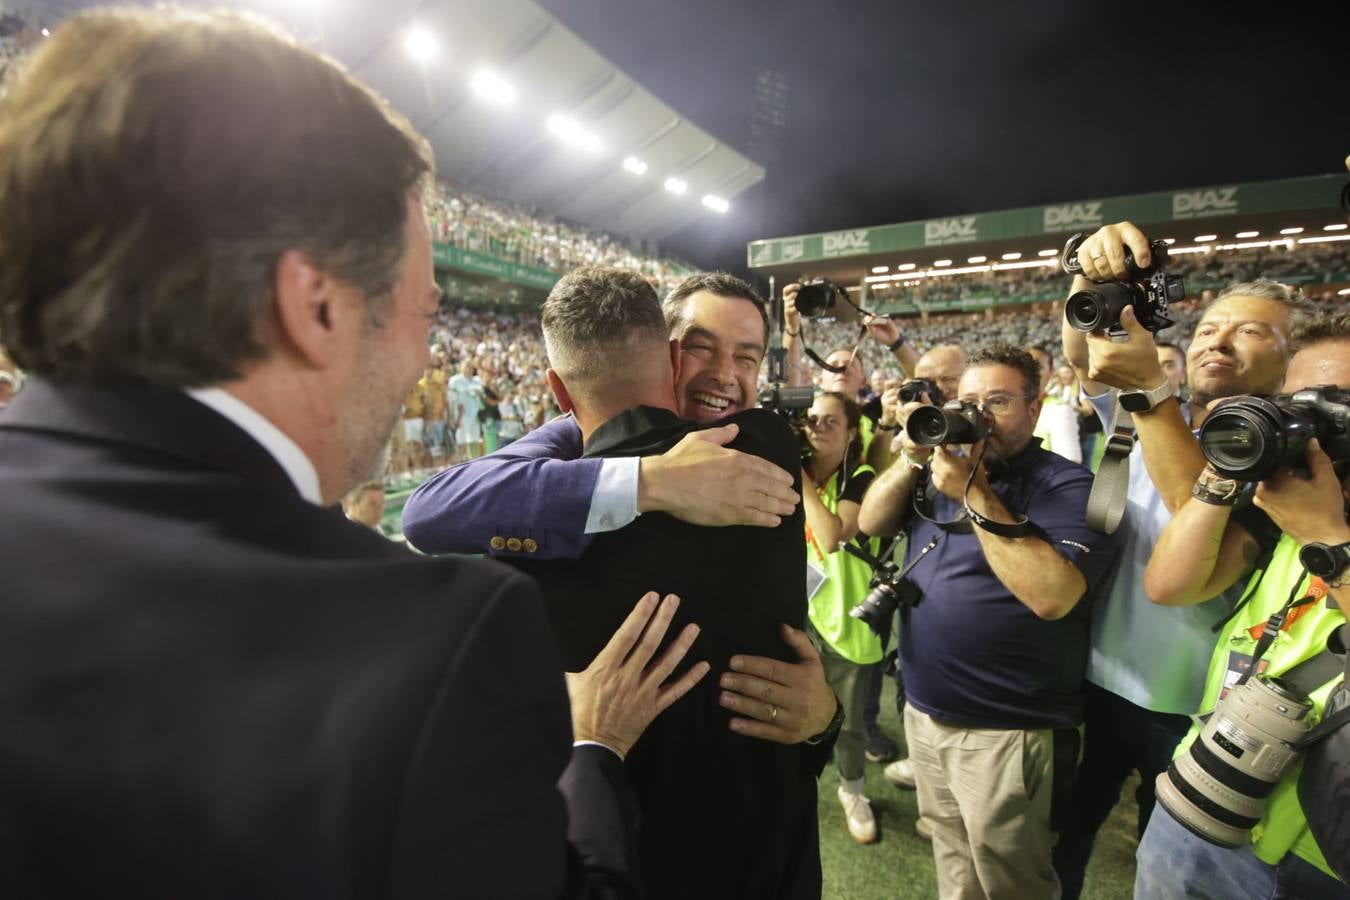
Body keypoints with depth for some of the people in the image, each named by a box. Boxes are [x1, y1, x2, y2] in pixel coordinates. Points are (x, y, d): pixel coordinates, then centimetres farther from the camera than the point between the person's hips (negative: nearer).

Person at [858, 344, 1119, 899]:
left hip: (1004, 729, -6)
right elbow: (870, 523, 2)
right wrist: (912, 458, -12)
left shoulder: (1066, 486, -14)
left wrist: (976, 493, -28)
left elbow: (1053, 596, -28)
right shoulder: (947, 463, 6)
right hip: (923, 710, 6)